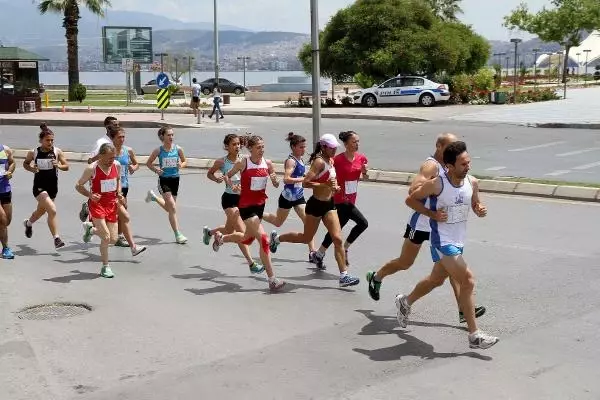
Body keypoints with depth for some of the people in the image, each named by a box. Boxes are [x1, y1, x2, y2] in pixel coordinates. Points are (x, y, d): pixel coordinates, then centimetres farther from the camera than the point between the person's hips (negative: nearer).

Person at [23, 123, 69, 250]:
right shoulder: (33, 153, -7)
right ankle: (56, 239, -14)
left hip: (52, 186, 4)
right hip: (39, 186, -4)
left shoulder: (57, 152, -5)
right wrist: (31, 169, -10)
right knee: (52, 210, -21)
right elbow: (25, 164, 10)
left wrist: (59, 165, -22)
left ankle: (28, 223, 57)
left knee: (41, 211, 24)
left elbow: (66, 166, -1)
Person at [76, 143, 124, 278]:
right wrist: (90, 195, -22)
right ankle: (105, 267, 4)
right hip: (97, 204, -5)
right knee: (106, 237, -15)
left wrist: (119, 193, 3)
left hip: (112, 204, 5)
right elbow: (78, 185, -5)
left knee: (113, 239, 4)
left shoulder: (117, 165, -2)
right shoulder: (92, 168, -15)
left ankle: (90, 228, 33)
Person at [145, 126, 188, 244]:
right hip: (164, 180, -4)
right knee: (173, 208, -11)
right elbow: (148, 163, 6)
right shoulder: (159, 150, -6)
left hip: (175, 179, 4)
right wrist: (156, 170, -12)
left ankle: (153, 196, 45)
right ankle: (177, 234, -5)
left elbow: (185, 161, 12)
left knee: (169, 208, 17)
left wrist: (181, 165, -11)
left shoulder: (178, 149, -2)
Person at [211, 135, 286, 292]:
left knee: (248, 238, 23)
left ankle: (220, 238, 53)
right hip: (246, 206, -6)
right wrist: (232, 186, -17)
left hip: (260, 204, 6)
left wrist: (274, 179, -15)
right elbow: (227, 176, 3)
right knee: (264, 239, -17)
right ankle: (272, 280, -14)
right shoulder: (243, 163, -12)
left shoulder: (267, 163, 0)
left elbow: (276, 185, 7)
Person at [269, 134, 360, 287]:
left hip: (329, 204, 7)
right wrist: (326, 185, -34)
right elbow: (306, 182, -26)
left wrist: (335, 186, 7)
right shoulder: (319, 161, -18)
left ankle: (344, 275, -2)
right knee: (306, 238, 10)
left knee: (337, 239, -2)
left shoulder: (330, 160, 8)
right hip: (316, 204, -7)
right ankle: (276, 238, 34)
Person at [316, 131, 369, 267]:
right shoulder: (338, 159, -15)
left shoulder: (361, 158, 2)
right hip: (340, 200, -6)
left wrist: (365, 172, -7)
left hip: (350, 200, 6)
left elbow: (365, 177, 13)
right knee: (362, 223, -11)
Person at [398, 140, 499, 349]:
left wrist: (481, 210, -11)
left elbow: (475, 205, 12)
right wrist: (433, 214, -18)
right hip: (443, 242, -7)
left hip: (459, 241, 8)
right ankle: (474, 335, -9)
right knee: (468, 281, -16)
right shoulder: (437, 184, -20)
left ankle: (405, 302, 50)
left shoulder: (472, 183, -4)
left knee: (436, 280, 24)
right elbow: (410, 200, -8)